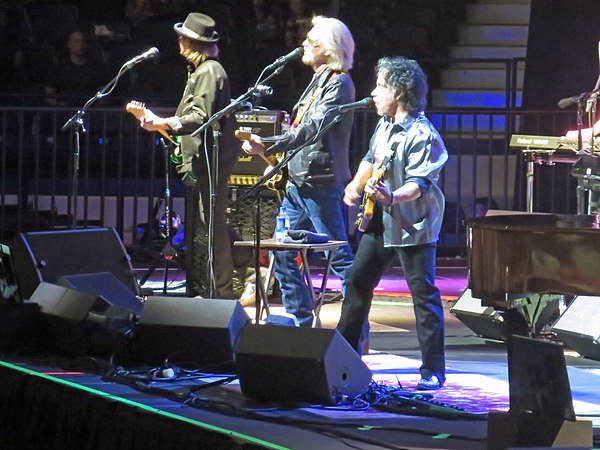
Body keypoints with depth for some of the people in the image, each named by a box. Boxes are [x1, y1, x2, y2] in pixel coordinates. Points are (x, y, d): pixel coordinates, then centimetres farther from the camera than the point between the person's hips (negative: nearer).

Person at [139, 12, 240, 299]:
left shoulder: (209, 71, -12)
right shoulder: (199, 71, 19)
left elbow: (200, 117, -22)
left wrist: (164, 123, -29)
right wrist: (165, 123, 22)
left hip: (208, 163, -11)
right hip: (199, 161, 11)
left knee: (210, 230, -10)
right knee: (195, 230, 15)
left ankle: (220, 293, -9)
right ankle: (197, 291, 21)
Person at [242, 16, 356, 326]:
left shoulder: (339, 83, -12)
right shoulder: (318, 81, 18)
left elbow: (313, 129, -23)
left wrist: (268, 146, -30)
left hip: (322, 182, -10)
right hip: (299, 182, 10)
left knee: (339, 255, -6)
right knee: (282, 253, 10)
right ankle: (301, 321, 18)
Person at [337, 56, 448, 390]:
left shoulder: (423, 135, -19)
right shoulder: (385, 125, 9)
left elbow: (419, 183, -27)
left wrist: (393, 196, -44)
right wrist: (357, 186, 11)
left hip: (413, 224, -9)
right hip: (380, 221, 9)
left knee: (424, 294, -6)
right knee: (358, 282, 15)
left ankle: (433, 371, -3)